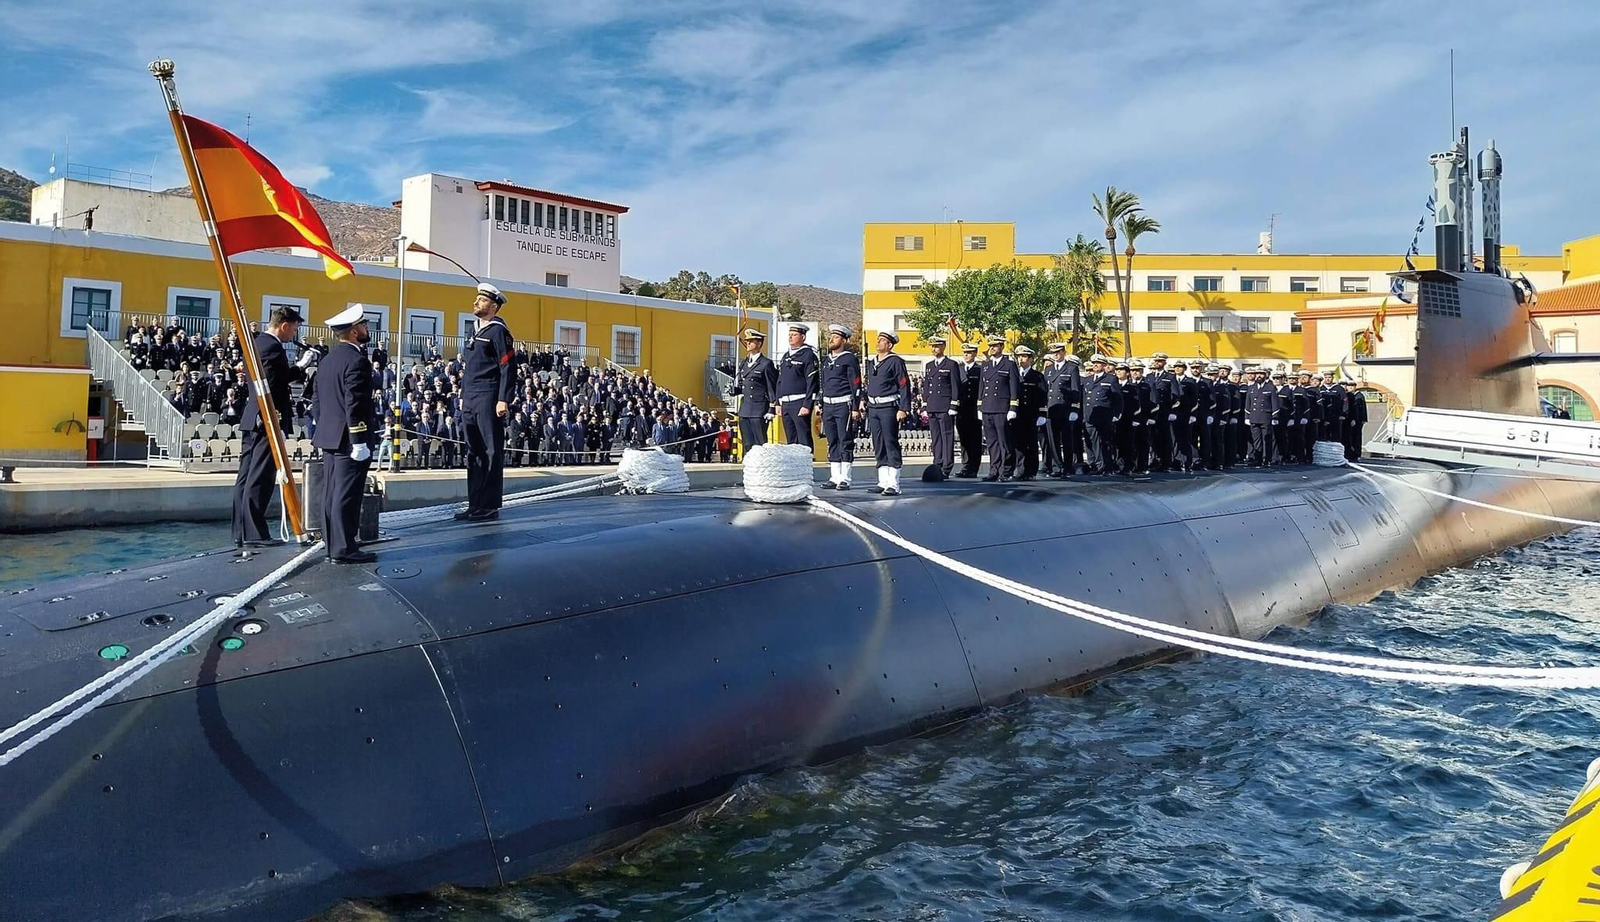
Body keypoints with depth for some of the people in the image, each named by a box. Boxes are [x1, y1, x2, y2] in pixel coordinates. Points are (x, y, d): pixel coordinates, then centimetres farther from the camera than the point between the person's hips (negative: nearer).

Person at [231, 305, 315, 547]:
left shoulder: (257, 342, 16)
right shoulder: (272, 346, -14)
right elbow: (271, 387, -20)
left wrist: (300, 366, 18)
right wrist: (276, 422, -20)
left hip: (252, 420, 10)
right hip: (267, 421, -10)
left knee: (246, 477, 10)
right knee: (260, 480, -6)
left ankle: (240, 533, 15)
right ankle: (253, 534, -3)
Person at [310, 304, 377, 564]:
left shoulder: (328, 359, 14)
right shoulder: (356, 360, -15)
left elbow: (318, 400, 16)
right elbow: (355, 405, -21)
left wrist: (322, 429, 20)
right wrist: (359, 441, -21)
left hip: (330, 436, 9)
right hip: (348, 438, -9)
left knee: (332, 493, 12)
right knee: (347, 495, -7)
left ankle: (332, 543, 18)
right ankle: (344, 548, -5)